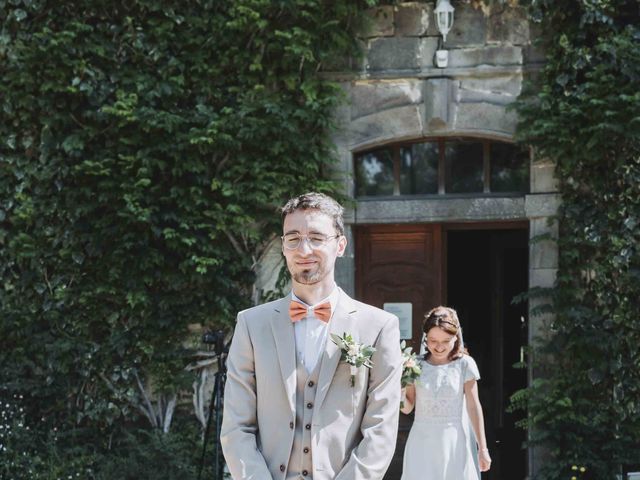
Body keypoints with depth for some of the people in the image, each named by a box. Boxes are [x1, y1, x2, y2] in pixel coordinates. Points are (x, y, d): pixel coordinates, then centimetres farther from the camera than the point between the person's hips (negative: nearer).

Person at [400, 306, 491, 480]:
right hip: (422, 443, 1)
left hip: (453, 442, -1)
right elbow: (407, 407, 7)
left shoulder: (464, 364, -3)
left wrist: (482, 448, -2)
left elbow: (474, 407, -1)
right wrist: (400, 392, -15)